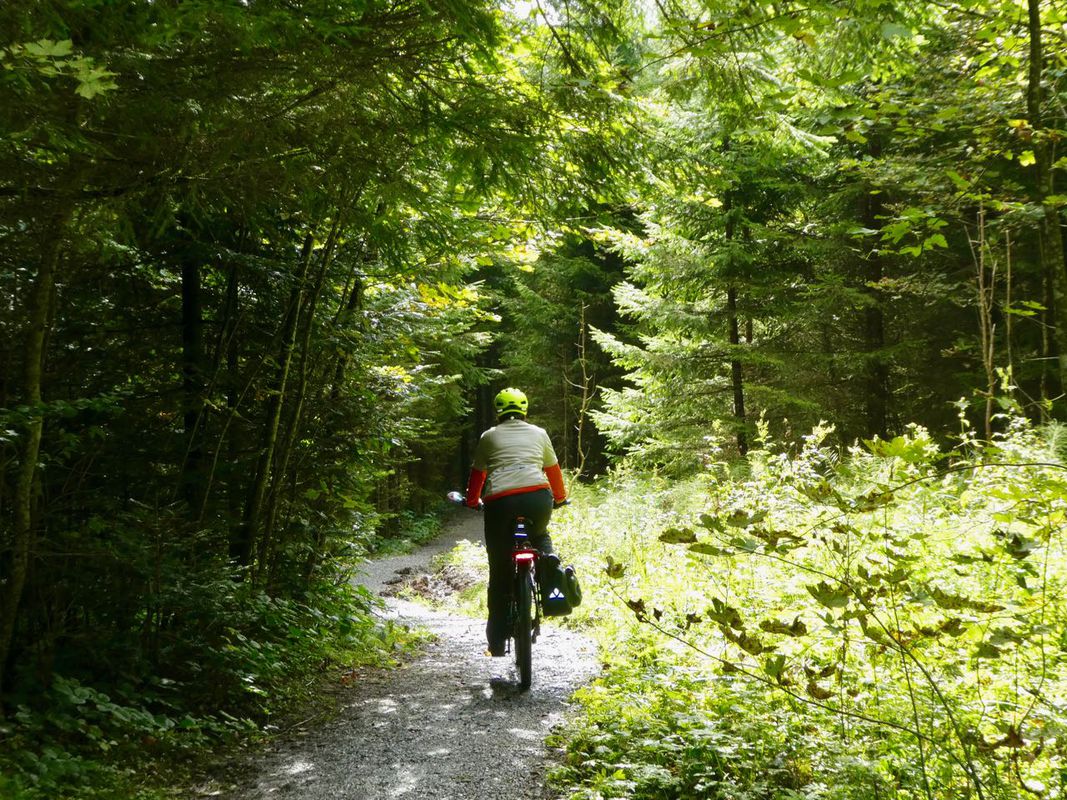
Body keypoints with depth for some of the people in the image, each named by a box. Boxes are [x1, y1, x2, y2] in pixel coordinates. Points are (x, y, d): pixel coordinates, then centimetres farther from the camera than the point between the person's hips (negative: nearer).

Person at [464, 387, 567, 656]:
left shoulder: (489, 436, 19)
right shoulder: (539, 434, 21)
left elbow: (477, 474, 25)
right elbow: (553, 470, 29)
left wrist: (471, 502, 42)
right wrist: (560, 498, 46)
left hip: (500, 502, -1)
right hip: (537, 498, 1)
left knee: (500, 573, 10)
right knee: (539, 536, 35)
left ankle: (496, 642, 13)